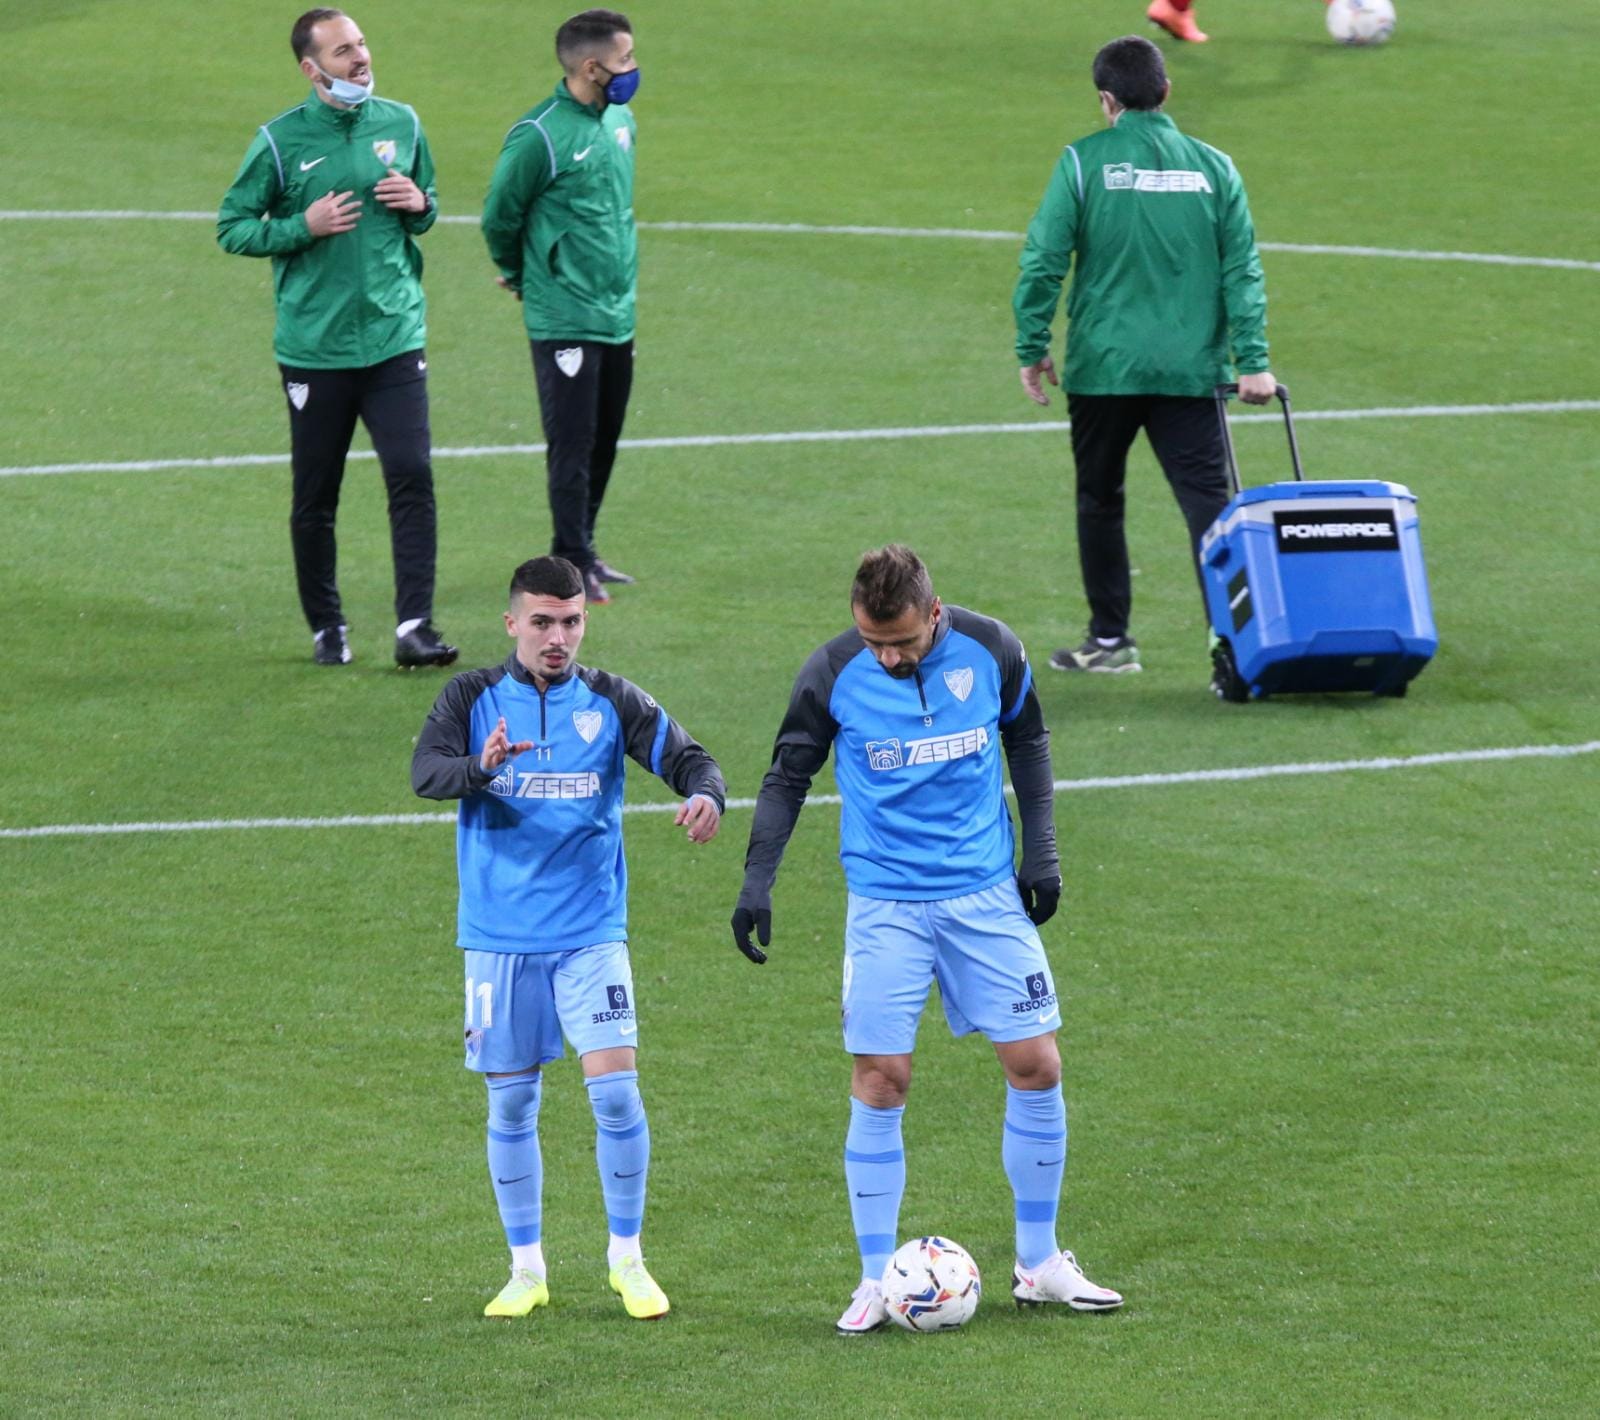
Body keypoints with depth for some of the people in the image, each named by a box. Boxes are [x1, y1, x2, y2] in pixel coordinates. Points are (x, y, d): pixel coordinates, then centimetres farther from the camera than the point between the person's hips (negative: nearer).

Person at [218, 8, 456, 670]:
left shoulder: (401, 124, 6)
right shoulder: (282, 139, -5)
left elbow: (426, 209, 20)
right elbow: (232, 227, -1)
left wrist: (420, 205, -4)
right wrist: (303, 226, -16)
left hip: (395, 339, 2)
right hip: (314, 348, -2)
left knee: (412, 477, -11)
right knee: (315, 499, 7)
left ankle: (414, 628, -11)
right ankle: (327, 628, 22)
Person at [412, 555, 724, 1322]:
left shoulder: (610, 702, 2)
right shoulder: (473, 698, 0)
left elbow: (686, 756, -4)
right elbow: (425, 771, -14)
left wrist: (705, 794, -29)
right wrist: (481, 768, -37)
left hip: (591, 932, 0)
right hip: (499, 935, 0)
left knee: (614, 1084, -11)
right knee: (511, 1103, 5)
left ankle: (627, 1258, 3)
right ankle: (526, 1269, 18)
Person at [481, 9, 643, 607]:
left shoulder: (620, 120, 7)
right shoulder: (539, 136, -17)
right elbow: (499, 217, -6)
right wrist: (523, 277, 9)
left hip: (618, 315, 7)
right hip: (565, 323, -7)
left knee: (603, 442, 14)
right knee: (572, 445, -4)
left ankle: (582, 552, 26)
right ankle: (572, 565, 2)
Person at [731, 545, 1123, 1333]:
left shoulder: (989, 649, -6)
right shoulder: (832, 674, -10)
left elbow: (1027, 740, 11)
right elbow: (788, 777, 2)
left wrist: (1041, 848, 7)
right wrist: (757, 879, -6)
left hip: (988, 894, 2)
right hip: (886, 904, -2)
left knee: (1036, 1066, 1)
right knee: (880, 1083, -6)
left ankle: (1039, 1262, 15)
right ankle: (876, 1281, 4)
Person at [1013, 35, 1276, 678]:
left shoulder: (1084, 162, -3)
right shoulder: (1213, 168, 4)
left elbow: (1043, 260, -5)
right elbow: (1243, 269, 2)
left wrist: (1032, 348, 2)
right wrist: (1252, 360, 2)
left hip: (1103, 362, -1)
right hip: (1190, 369, 1)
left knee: (1099, 500, 16)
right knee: (1208, 502, -2)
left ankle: (1109, 640, 22)